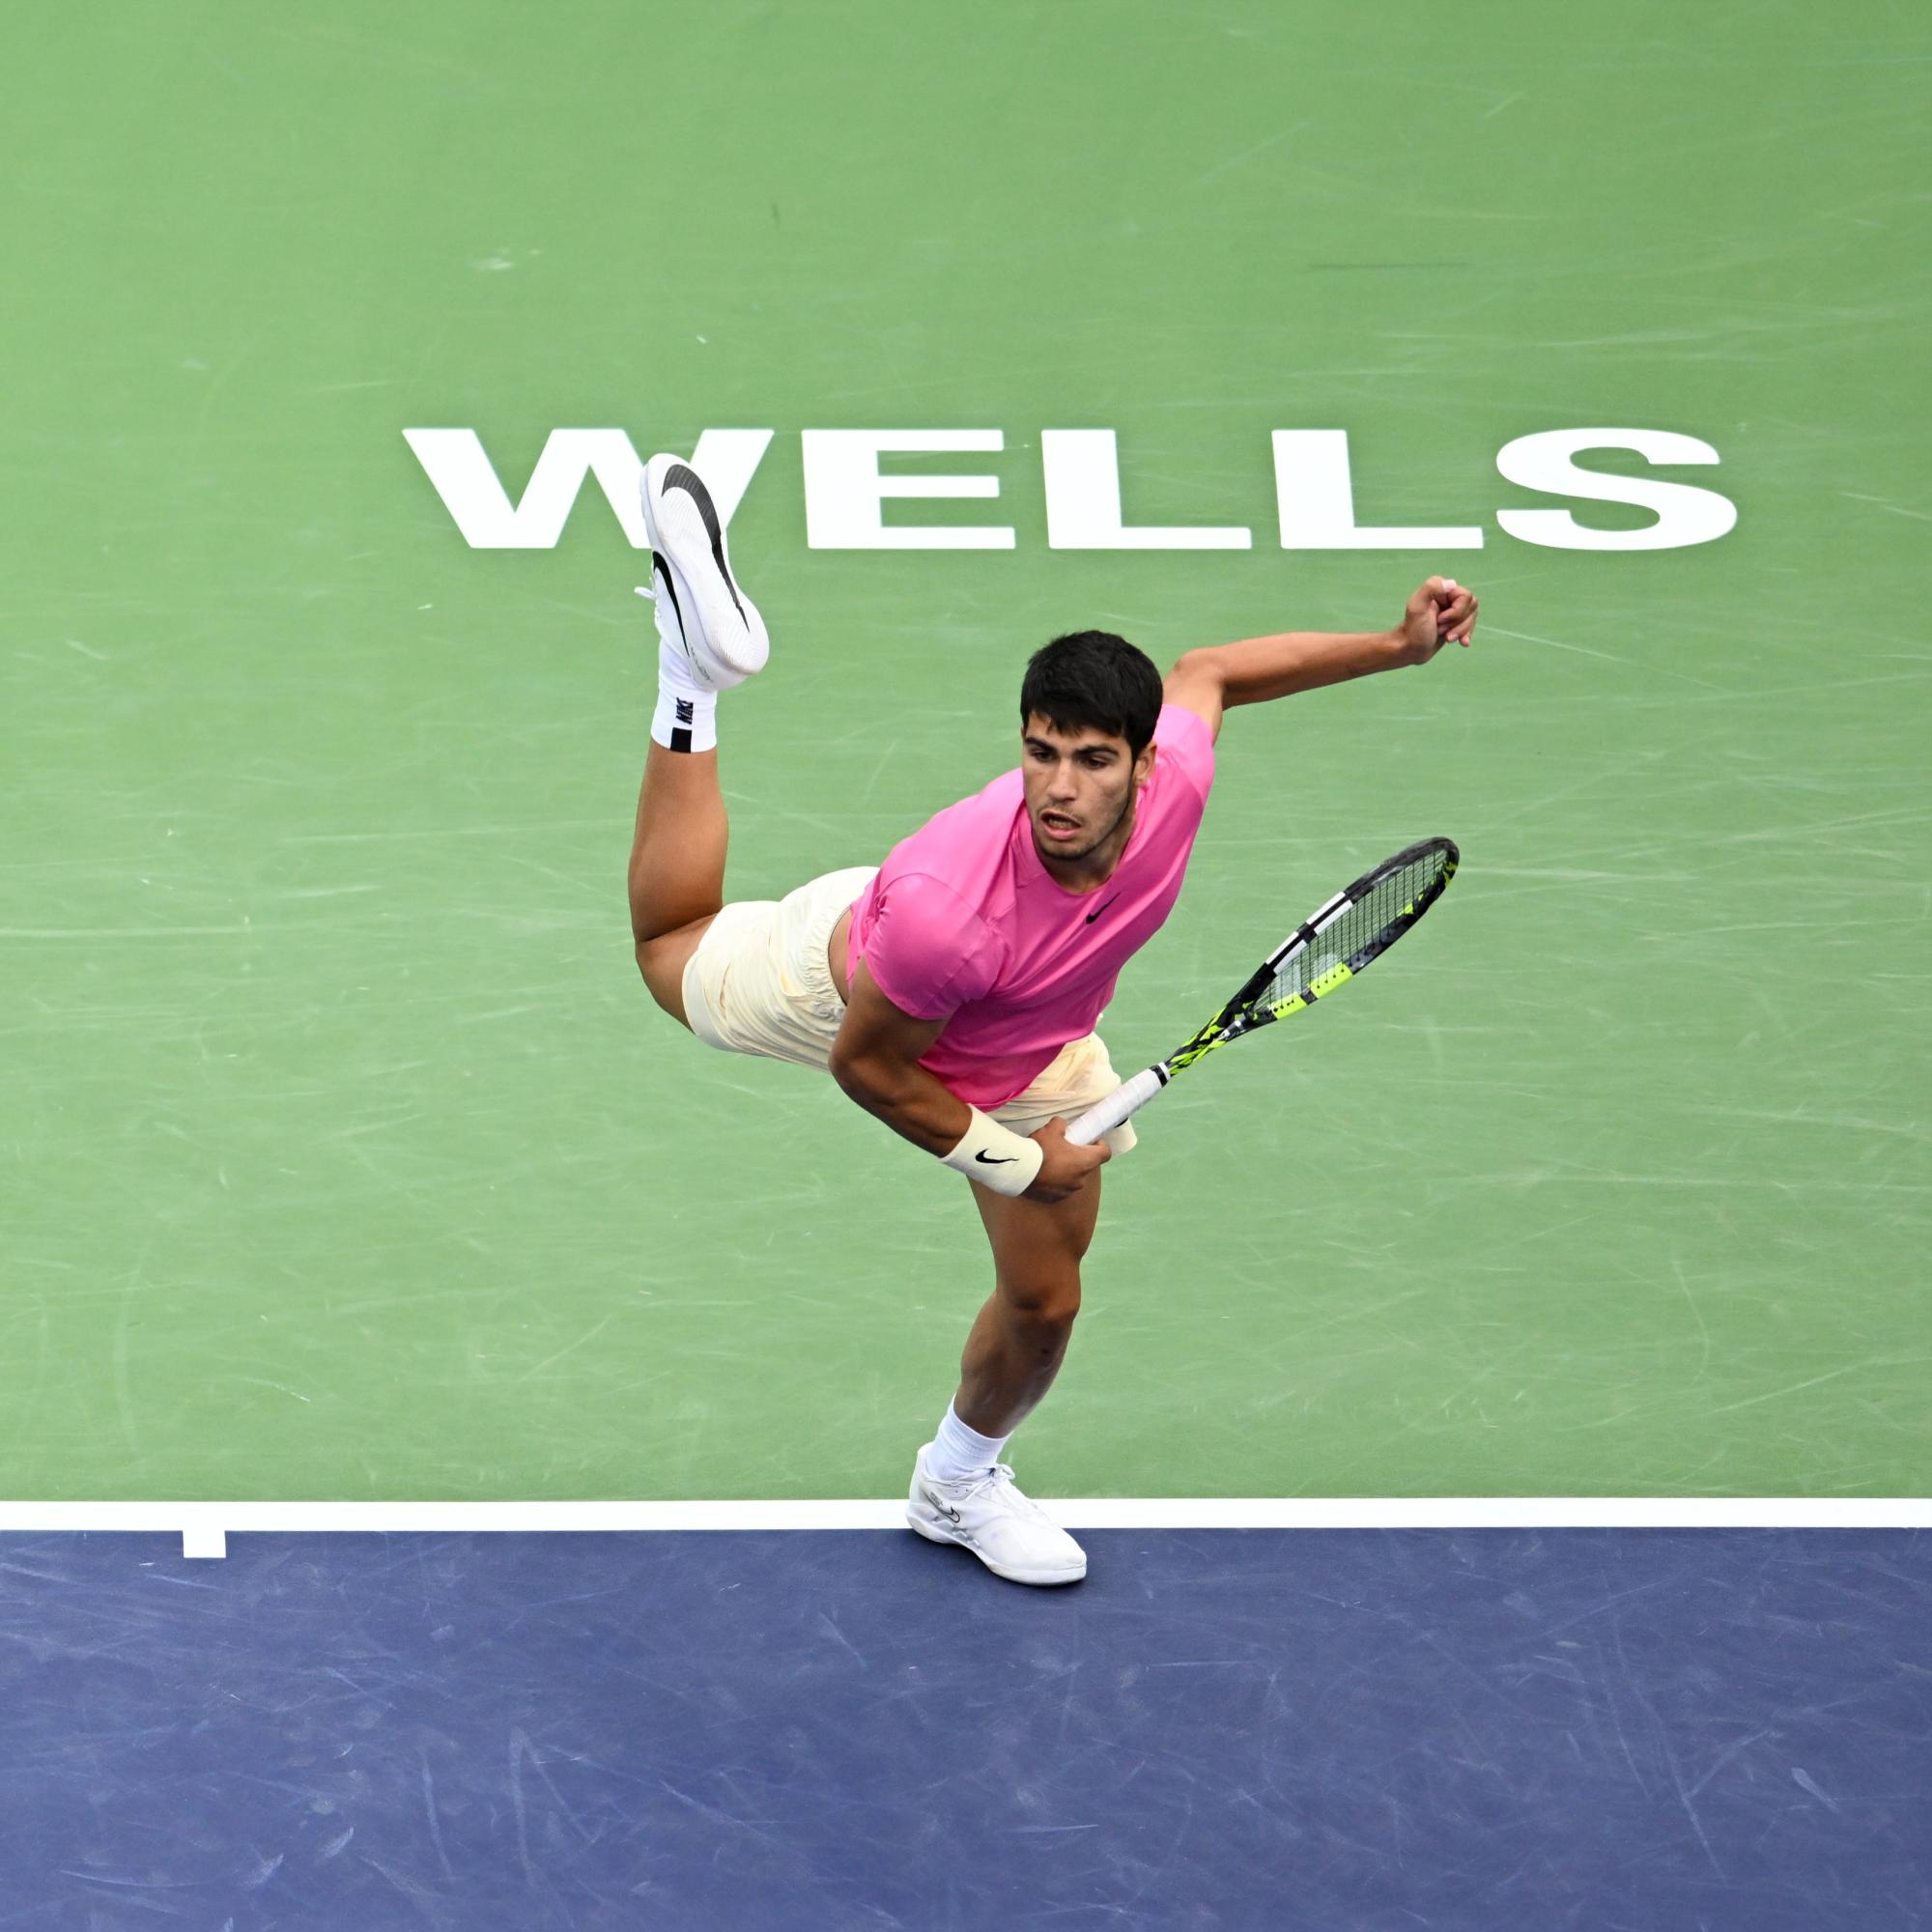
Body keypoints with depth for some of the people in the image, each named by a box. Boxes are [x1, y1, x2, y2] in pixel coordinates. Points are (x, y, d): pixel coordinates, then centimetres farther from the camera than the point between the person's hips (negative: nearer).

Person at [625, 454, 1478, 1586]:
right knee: (675, 949, 25)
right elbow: (868, 1065, -30)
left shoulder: (1174, 775, -38)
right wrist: (1011, 1162, -22)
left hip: (1034, 1054, 4)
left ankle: (959, 1482, 42)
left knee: (1045, 1300, 12)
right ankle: (694, 673, 33)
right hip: (849, 982, -4)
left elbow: (1205, 673, -12)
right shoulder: (943, 908, -49)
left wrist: (1400, 646, -11)